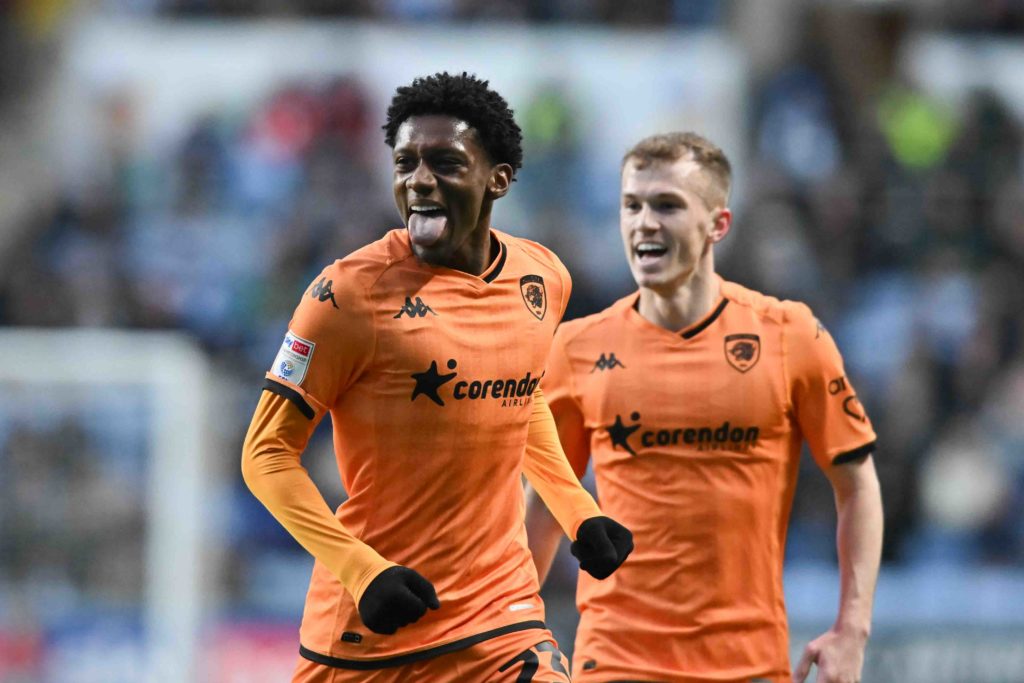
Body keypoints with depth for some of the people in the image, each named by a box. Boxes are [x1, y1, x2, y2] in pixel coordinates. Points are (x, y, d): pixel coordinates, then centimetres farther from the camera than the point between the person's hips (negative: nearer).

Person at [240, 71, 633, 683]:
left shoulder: (543, 278, 5)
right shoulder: (351, 292, -12)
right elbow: (268, 452, -10)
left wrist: (578, 512, 14)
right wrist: (363, 571, -21)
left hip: (500, 612, 4)